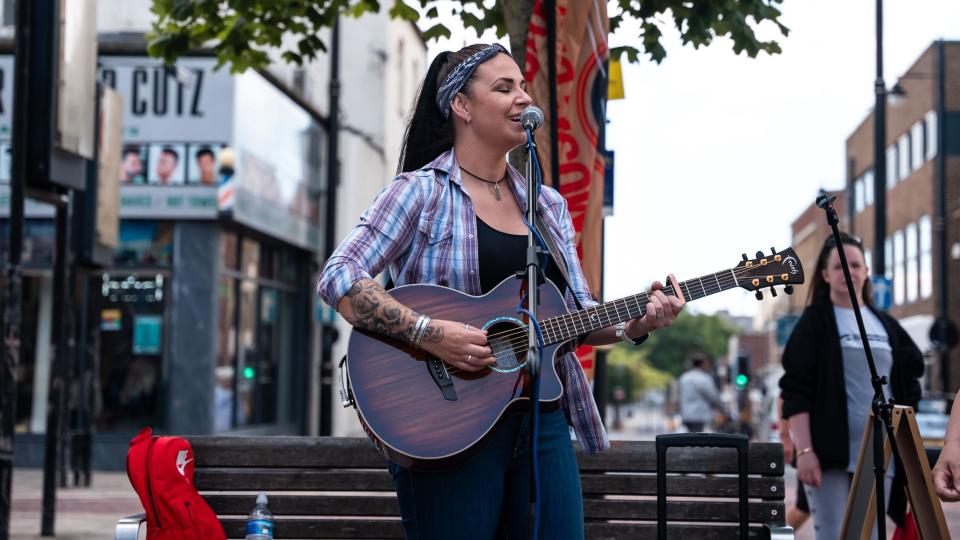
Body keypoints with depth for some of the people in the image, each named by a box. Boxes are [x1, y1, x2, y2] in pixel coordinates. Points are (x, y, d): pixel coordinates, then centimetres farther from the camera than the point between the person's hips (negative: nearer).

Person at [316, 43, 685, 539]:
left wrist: (633, 326, -5)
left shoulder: (548, 205, 14)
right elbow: (338, 279, -14)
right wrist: (429, 334, -25)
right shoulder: (422, 192, -5)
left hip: (541, 418, 6)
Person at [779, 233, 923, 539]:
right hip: (831, 454, -5)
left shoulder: (886, 325, 14)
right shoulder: (814, 322, 0)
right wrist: (804, 450, -17)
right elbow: (795, 391, -7)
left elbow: (910, 381, 21)